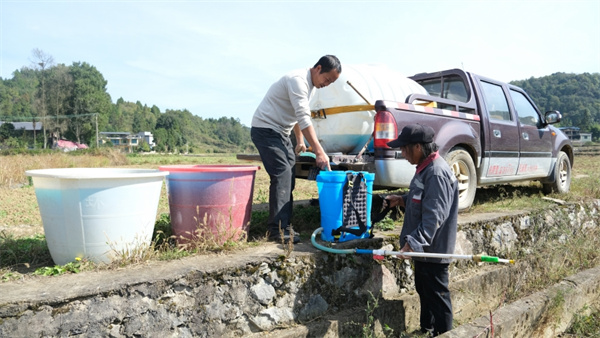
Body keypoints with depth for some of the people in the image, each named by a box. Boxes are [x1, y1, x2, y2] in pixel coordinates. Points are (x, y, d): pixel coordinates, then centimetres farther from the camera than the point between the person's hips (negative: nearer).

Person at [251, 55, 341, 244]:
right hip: (266, 129, -10)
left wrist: (300, 140, 19)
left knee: (288, 177, 6)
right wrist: (319, 152, -30)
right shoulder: (298, 80, -21)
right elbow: (304, 119, -29)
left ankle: (282, 226, 12)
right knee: (282, 175, -18)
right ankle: (278, 230, -15)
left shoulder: (310, 84, 11)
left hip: (281, 132, 10)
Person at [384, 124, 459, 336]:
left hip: (433, 249, -11)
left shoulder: (437, 173, -24)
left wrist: (414, 242, -34)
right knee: (424, 292, 23)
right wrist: (402, 200, 6)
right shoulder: (425, 168, 9)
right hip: (424, 247, 11)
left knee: (437, 296, 5)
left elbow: (434, 215, -30)